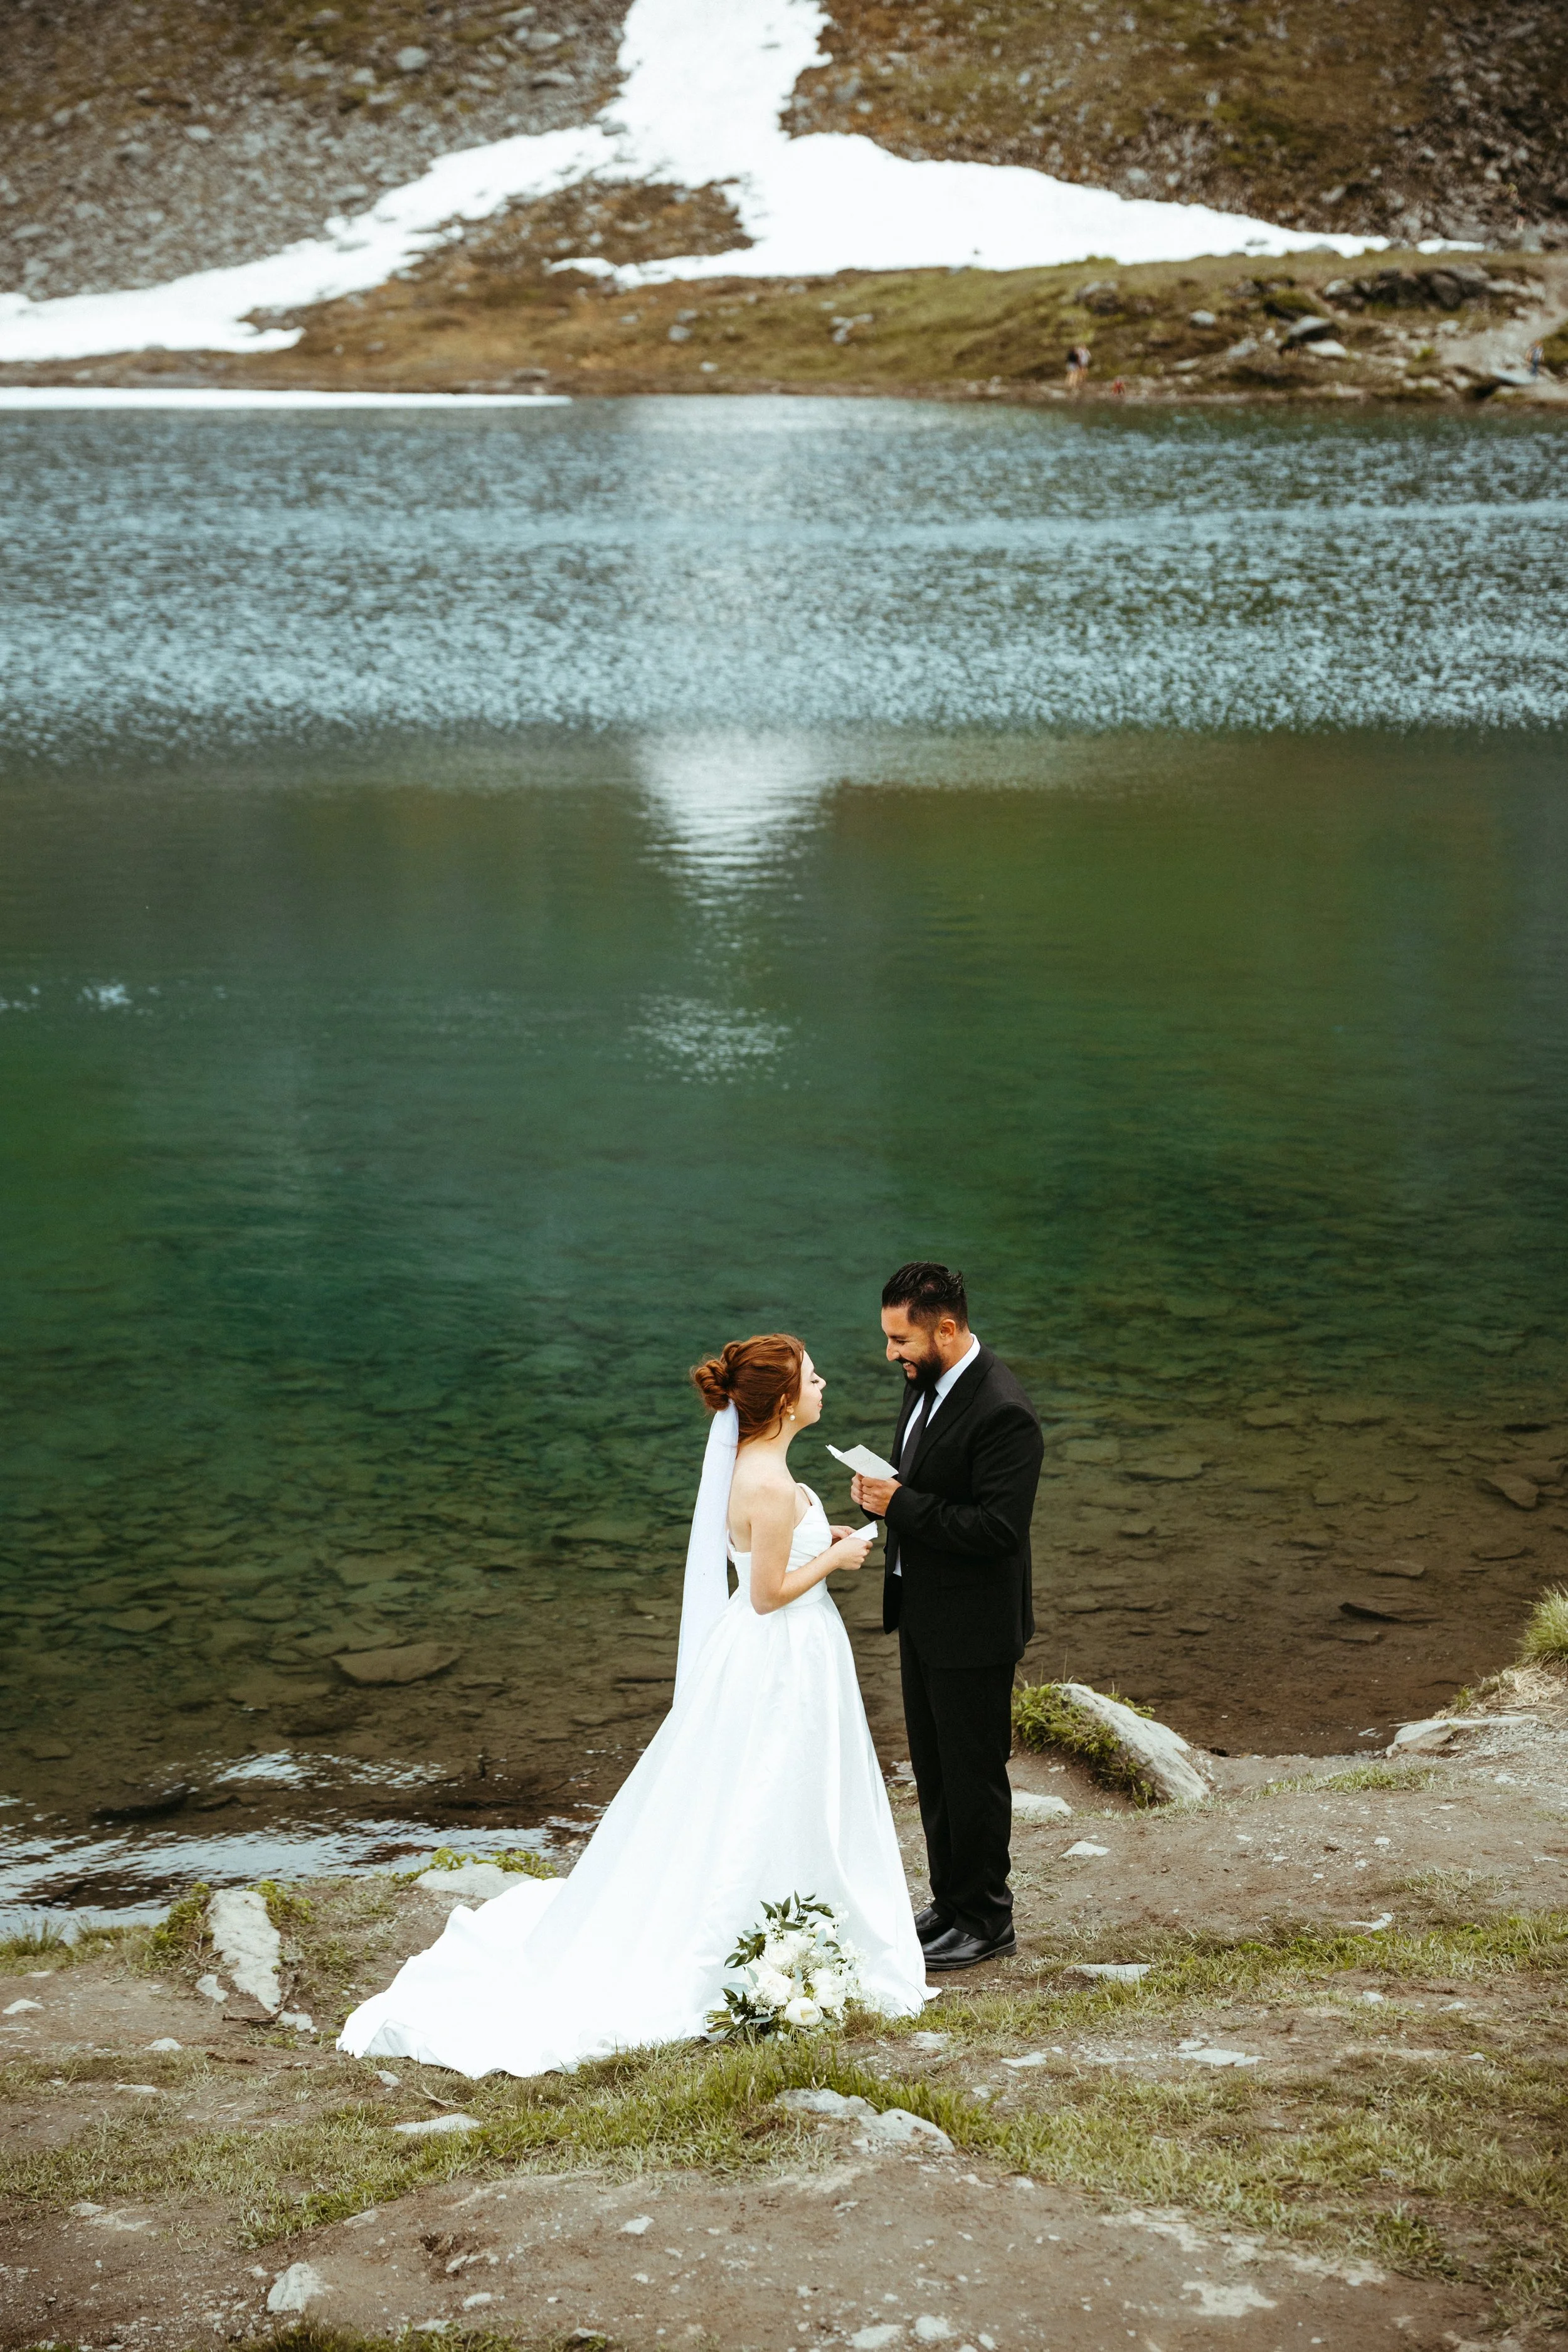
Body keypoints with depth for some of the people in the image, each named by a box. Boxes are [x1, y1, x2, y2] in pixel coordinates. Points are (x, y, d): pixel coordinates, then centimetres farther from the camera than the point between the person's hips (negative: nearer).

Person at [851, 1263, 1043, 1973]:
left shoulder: (1002, 1413, -25)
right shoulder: (925, 1382, 4)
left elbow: (1001, 1527, -28)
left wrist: (903, 1504, -25)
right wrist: (883, 1493, -4)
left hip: (972, 1627, -9)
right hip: (923, 1613, 9)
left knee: (973, 1774, 5)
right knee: (933, 1769, 19)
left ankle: (986, 1921, 19)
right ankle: (950, 1901, 34)